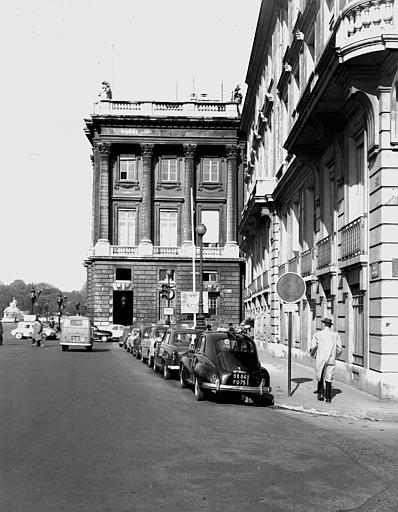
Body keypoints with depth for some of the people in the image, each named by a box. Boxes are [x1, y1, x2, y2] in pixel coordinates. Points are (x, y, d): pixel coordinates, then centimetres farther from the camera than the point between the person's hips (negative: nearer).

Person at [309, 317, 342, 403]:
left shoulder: (318, 334, -2)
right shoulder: (335, 335, 4)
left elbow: (312, 346, -8)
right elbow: (339, 349, 4)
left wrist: (313, 355, 10)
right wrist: (336, 356, 22)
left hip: (320, 359, -1)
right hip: (331, 360, 1)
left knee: (320, 377, 16)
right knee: (328, 379, 6)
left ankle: (320, 394, 10)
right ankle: (328, 398, 5)